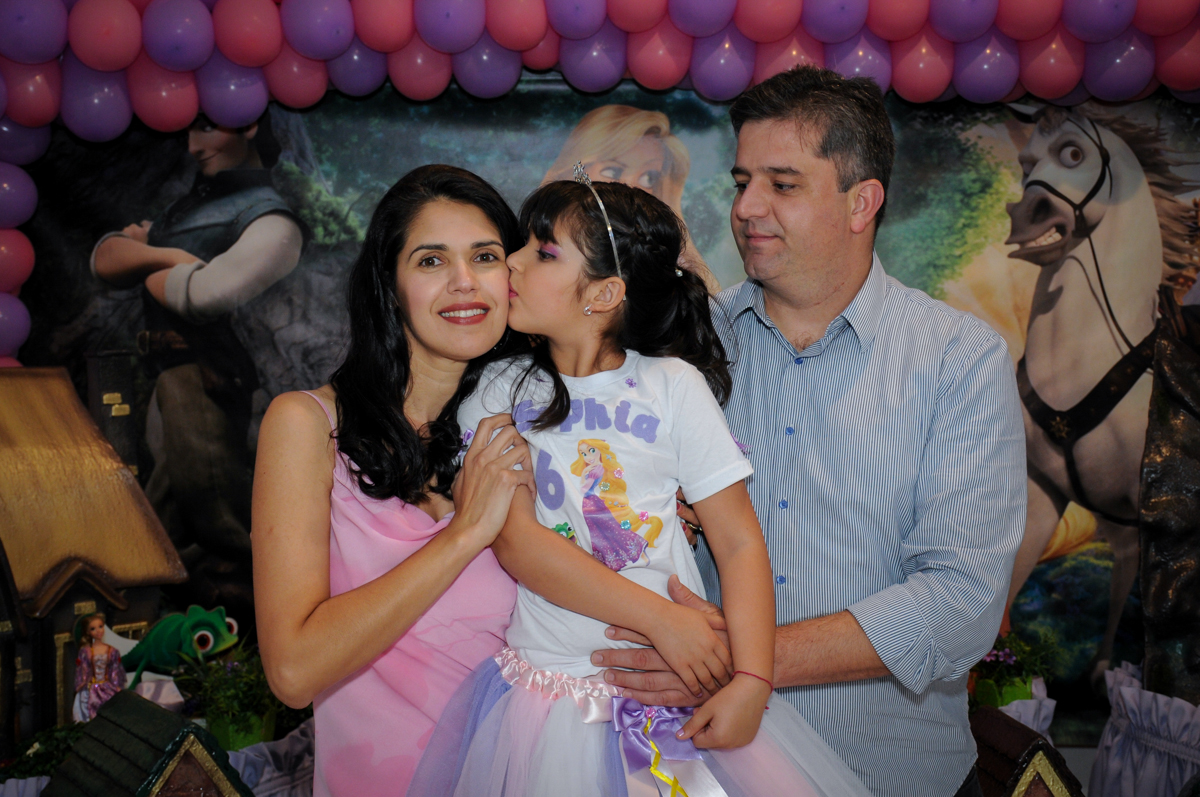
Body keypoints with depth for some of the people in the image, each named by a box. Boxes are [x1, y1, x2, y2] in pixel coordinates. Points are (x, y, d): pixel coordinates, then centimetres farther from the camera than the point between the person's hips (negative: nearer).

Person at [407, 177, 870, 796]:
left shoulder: (674, 385, -3)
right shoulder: (497, 392, 0)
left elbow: (740, 542, -5)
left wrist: (752, 681, -18)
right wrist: (661, 618, -20)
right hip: (549, 690, 1)